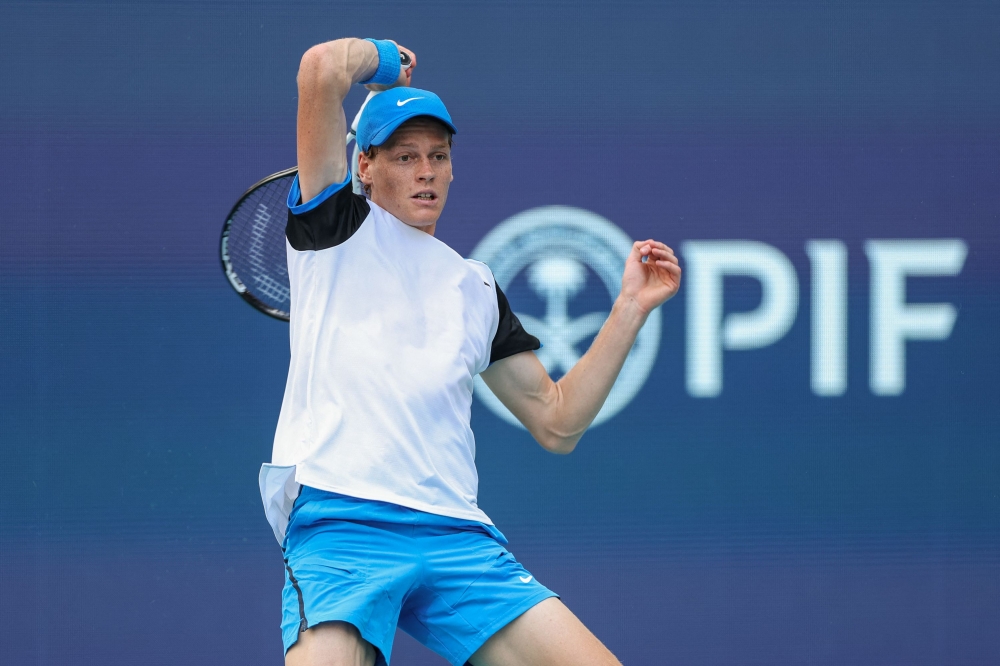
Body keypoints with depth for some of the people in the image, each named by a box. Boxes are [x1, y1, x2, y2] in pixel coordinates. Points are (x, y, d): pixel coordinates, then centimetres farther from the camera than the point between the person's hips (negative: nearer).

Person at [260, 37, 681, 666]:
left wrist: (631, 308, 18)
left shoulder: (475, 286, 26)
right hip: (338, 520, -4)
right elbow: (322, 70, -1)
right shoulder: (341, 227, 13)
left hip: (456, 534, 4)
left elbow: (556, 424, 22)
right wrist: (381, 57, 21)